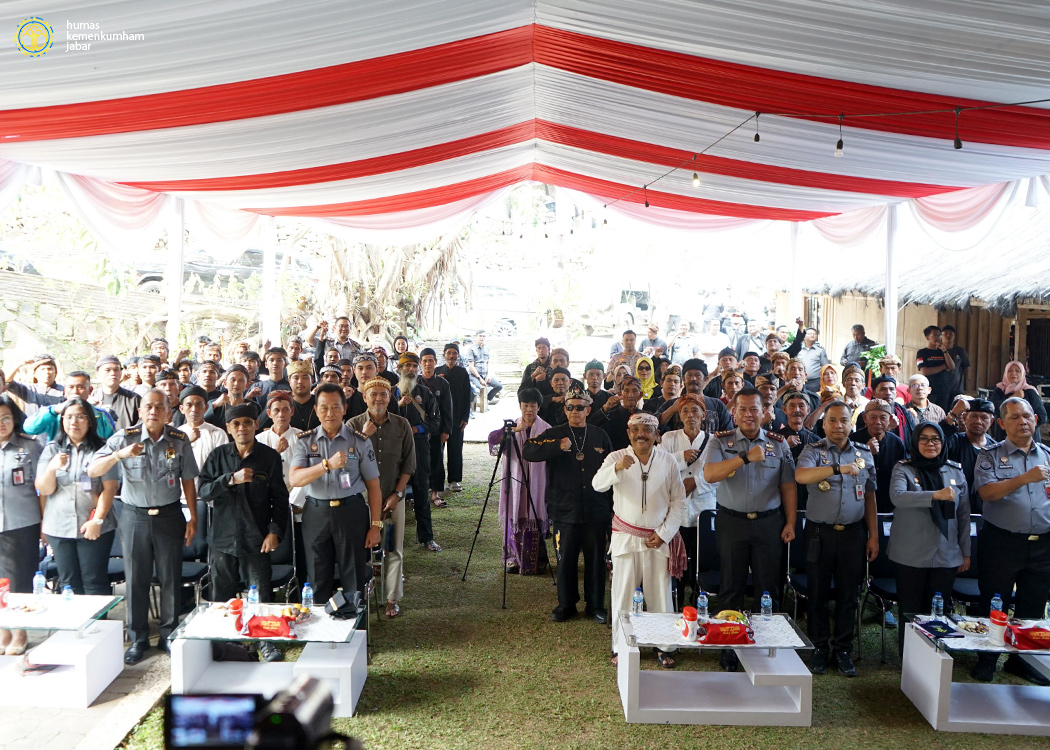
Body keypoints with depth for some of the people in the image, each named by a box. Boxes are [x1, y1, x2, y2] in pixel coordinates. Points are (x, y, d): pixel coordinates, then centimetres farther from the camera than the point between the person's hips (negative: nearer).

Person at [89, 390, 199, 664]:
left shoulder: (180, 440, -2)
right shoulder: (125, 438, -5)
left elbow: (188, 480, 4)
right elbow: (93, 471, -11)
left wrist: (193, 518, 2)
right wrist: (119, 454, -29)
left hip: (169, 515, 0)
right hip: (135, 516, 0)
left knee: (171, 578, 7)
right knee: (136, 579, 7)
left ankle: (169, 635, 20)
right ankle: (138, 638, 20)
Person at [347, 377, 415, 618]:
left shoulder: (401, 425, 2)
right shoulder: (354, 424, -1)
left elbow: (409, 463, 4)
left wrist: (397, 493, -3)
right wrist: (364, 436, -17)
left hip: (393, 496, 1)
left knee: (394, 550, 3)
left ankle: (393, 599, 12)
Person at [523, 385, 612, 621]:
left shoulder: (600, 436, 8)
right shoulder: (554, 434, 3)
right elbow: (528, 452, -13)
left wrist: (613, 507, 10)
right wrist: (558, 447, -25)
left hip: (596, 512, 1)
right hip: (564, 510, -1)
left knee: (596, 559, 7)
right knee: (566, 559, 6)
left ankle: (595, 605, 22)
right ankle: (566, 604, 21)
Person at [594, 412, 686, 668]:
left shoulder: (668, 461, 2)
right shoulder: (617, 457, -4)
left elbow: (678, 502, 6)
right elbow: (598, 484, -21)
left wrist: (664, 533, -4)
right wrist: (617, 468, -41)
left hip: (658, 540, 1)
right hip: (625, 537, -1)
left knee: (660, 595, 5)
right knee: (623, 594, 4)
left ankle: (663, 646, 18)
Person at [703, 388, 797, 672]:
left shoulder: (778, 444, 6)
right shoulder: (721, 441, 0)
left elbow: (788, 486, 7)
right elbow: (710, 474, -16)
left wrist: (790, 522, 0)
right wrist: (746, 457, -22)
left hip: (769, 522, 1)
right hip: (732, 521, -1)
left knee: (769, 586, 4)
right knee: (732, 585, 7)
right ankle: (729, 647, 17)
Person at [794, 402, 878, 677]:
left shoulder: (864, 453, 8)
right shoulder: (814, 451, -2)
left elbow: (870, 496, 12)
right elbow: (801, 475, -25)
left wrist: (874, 536, 7)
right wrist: (838, 469, -37)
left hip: (853, 533, 2)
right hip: (820, 532, -2)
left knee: (848, 594, 8)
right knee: (818, 592, 6)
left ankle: (842, 649, 21)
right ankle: (820, 648, 20)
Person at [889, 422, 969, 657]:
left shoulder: (956, 472, 9)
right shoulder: (904, 469, -2)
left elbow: (963, 514, 12)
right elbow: (896, 496, -22)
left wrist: (966, 551, 11)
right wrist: (936, 495, -32)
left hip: (947, 555, 3)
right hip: (911, 555, -3)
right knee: (910, 611, 5)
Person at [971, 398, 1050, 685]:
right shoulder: (990, 456, -1)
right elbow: (987, 492, -16)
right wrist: (1025, 478, -25)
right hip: (1002, 542, -3)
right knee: (993, 605, 5)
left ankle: (1022, 659, 27)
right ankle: (986, 660, 17)